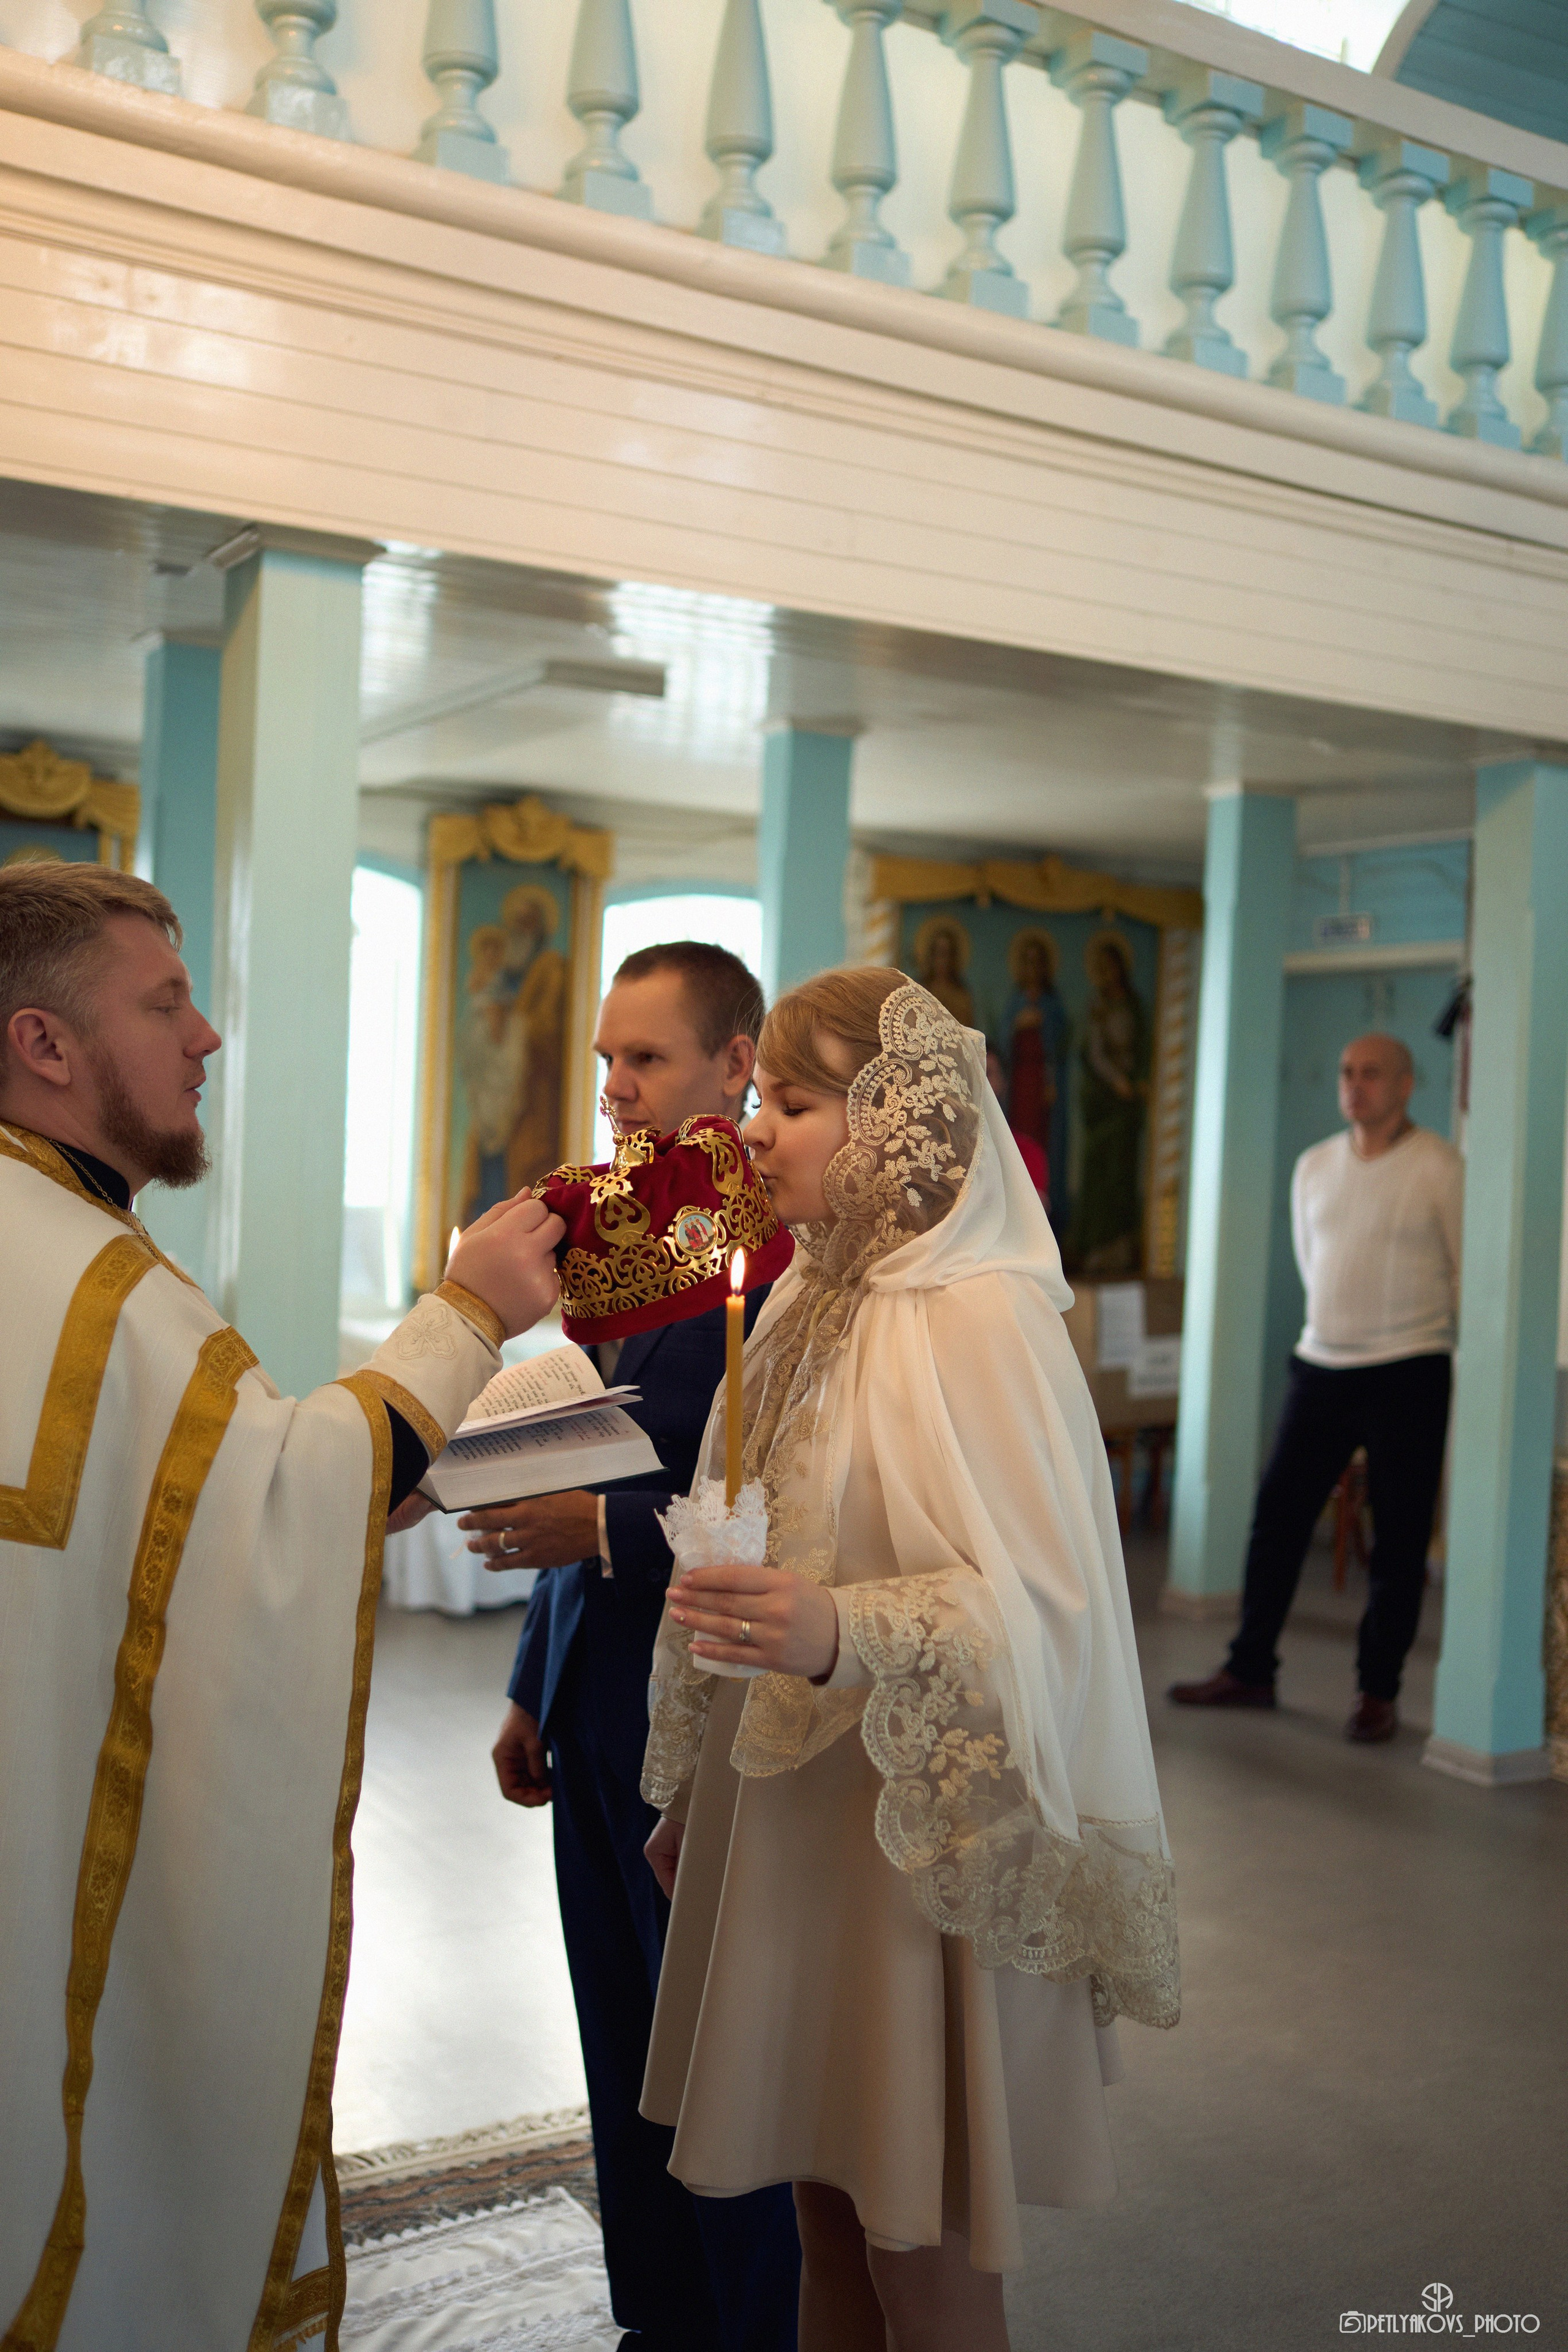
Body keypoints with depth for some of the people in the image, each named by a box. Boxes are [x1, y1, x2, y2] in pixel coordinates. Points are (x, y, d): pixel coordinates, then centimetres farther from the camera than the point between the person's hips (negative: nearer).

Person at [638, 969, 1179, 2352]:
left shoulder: (983, 1320, -17)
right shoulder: (805, 1305, 8)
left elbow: (1039, 1609, -22)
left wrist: (842, 1634, -39)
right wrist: (695, 1790, 16)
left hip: (922, 1846, -7)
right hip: (785, 1819, 7)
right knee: (825, 2210, 19)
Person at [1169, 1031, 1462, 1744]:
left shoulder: (1440, 1168, -8)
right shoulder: (1314, 1166, 8)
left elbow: (1468, 1275, -2)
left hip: (1408, 1374, -5)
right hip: (1321, 1366, 5)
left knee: (1398, 1539, 3)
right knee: (1277, 1516, 6)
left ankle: (1378, 1692, 15)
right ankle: (1250, 1670, 18)